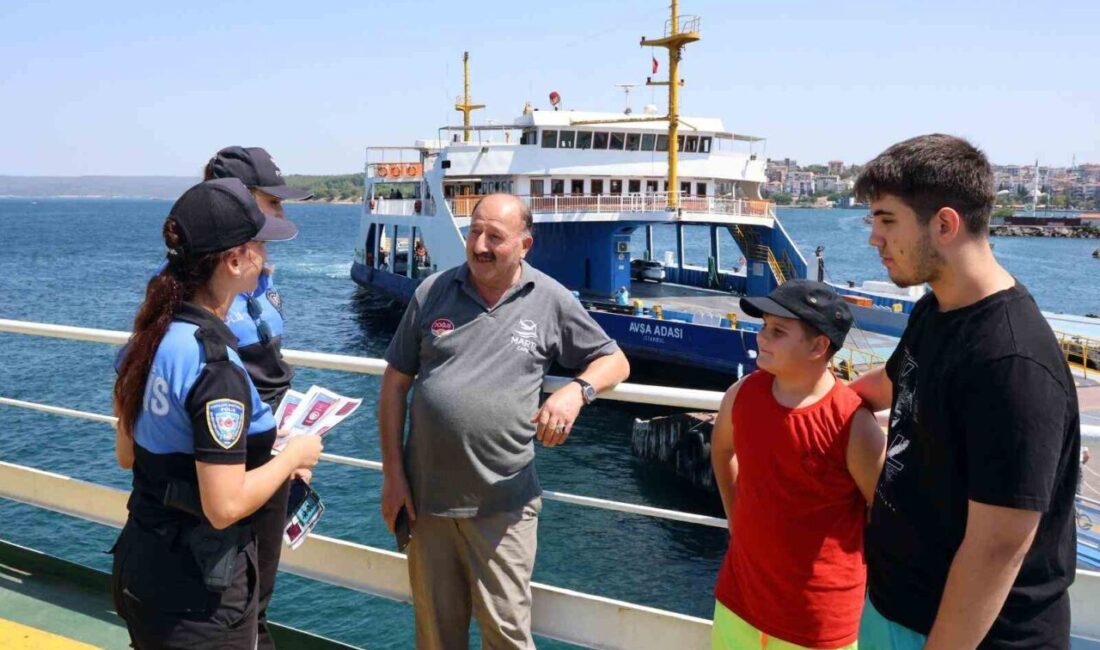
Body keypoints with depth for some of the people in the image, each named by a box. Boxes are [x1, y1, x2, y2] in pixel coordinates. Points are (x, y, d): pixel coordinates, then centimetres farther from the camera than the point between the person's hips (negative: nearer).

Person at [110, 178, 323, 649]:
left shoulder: (151, 336, -1)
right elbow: (225, 506, -26)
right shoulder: (215, 366, -26)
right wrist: (294, 455, -12)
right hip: (198, 595, -8)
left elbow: (126, 454, 10)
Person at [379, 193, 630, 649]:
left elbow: (614, 361, 7)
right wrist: (392, 473, 0)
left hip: (502, 503, -2)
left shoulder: (551, 301, -2)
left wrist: (577, 390, -15)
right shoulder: (434, 292, 1)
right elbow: (395, 383, 5)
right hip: (426, 493, 2)